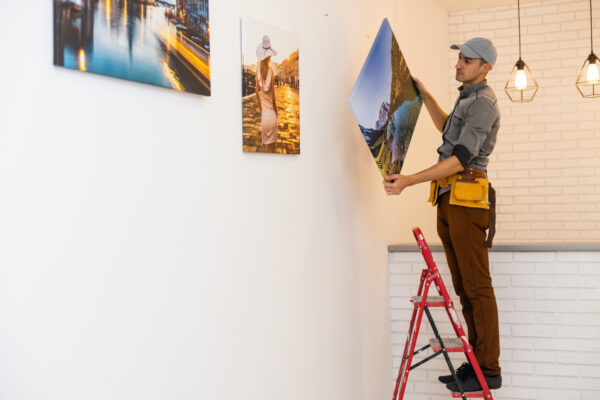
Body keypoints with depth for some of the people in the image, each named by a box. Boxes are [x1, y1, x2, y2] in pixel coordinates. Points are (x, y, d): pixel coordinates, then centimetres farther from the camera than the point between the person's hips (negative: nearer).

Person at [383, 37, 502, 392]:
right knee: (464, 287, 10)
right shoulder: (468, 98, 21)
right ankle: (476, 362, 15)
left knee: (477, 286, -8)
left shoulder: (484, 103, -10)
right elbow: (448, 128, 42)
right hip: (449, 199, 10)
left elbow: (460, 159, -20)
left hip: (467, 197, -10)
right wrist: (425, 95, 34)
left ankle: (489, 371, -3)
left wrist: (409, 181, -25)